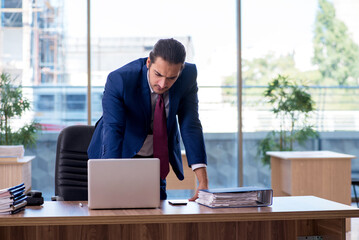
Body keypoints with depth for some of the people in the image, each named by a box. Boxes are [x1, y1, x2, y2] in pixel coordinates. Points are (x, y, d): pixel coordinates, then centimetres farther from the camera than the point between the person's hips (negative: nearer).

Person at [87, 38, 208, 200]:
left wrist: (203, 182, -26)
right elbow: (113, 130, -35)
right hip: (122, 154, -3)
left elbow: (190, 126, -19)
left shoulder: (188, 76, -19)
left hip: (157, 155, 3)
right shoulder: (119, 79, -30)